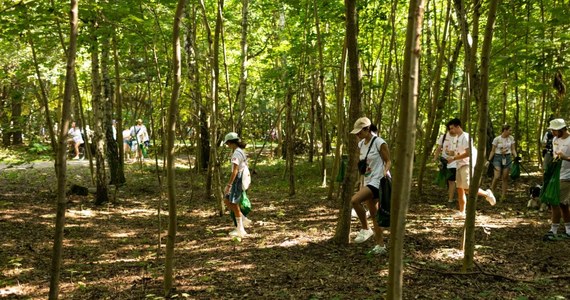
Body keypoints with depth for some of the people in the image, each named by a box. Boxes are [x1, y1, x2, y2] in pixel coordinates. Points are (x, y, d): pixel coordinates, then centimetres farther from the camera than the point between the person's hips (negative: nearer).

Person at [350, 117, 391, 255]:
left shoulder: (379, 143, -12)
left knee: (354, 200, -24)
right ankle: (380, 246, 18)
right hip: (368, 182, 8)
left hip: (378, 181, -8)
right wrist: (361, 184, 18)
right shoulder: (361, 144, 11)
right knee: (374, 214, 10)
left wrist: (385, 171, -29)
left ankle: (365, 229, -6)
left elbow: (388, 162, -8)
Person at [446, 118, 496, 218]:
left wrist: (453, 158, -20)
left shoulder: (466, 137, -12)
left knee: (467, 189, -16)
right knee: (459, 189, 5)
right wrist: (448, 159, 0)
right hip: (459, 165, 9)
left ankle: (486, 194, 5)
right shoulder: (455, 139, 16)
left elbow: (468, 153, -20)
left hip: (467, 165, -9)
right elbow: (453, 153, 20)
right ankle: (461, 212, 9)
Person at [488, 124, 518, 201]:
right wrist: (489, 160, -8)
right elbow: (493, 151, -1)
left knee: (505, 178, 1)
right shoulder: (497, 139, -7)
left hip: (508, 158, 3)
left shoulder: (511, 138, 3)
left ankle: (503, 197, 7)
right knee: (497, 176, -16)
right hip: (498, 158, -3)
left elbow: (513, 150, 9)